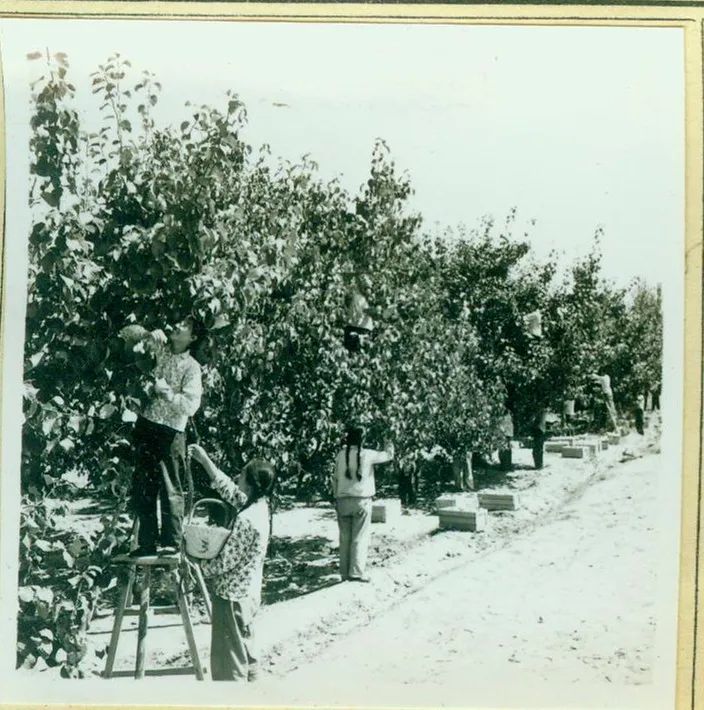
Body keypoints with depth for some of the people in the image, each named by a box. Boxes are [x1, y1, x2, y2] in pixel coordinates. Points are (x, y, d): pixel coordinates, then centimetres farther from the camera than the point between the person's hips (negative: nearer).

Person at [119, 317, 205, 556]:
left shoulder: (191, 367, -5)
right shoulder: (160, 348, 10)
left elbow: (190, 405, -14)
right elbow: (127, 334, 12)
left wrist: (166, 392, -14)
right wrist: (148, 334, -4)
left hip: (170, 432, -5)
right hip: (146, 425, 6)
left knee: (170, 488, -5)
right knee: (143, 487, 10)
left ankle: (171, 542, 1)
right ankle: (147, 543, 18)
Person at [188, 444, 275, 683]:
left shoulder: (246, 520, -27)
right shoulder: (259, 506, -1)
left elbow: (225, 562, -21)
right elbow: (229, 490, 14)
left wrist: (202, 566, 0)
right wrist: (205, 460, 13)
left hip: (232, 596, -9)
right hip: (248, 593, 9)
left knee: (229, 659, 2)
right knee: (246, 652, 22)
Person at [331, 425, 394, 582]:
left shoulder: (341, 455, 1)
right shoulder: (366, 455, -8)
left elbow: (335, 478, 6)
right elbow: (388, 455, 5)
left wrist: (336, 497, 15)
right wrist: (389, 445, 26)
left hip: (343, 500, 4)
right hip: (361, 500, -4)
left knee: (345, 538, 9)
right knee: (359, 538, 0)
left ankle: (344, 573, 13)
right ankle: (356, 572, -5)